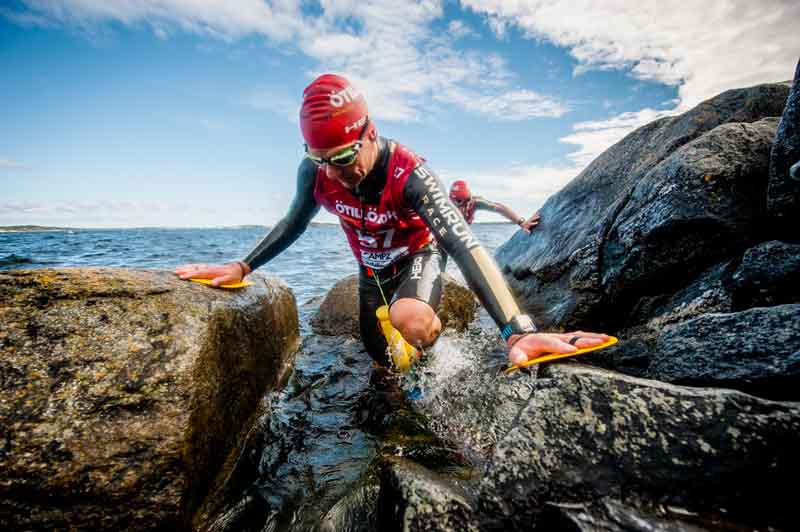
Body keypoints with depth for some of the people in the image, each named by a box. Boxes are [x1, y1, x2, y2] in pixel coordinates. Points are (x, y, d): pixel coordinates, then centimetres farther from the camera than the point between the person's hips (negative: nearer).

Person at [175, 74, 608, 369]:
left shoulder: (408, 174, -36)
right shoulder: (314, 171, -23)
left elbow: (464, 246, -46)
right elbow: (294, 224, -4)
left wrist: (518, 332, -57)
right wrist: (242, 267, -12)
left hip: (419, 254, -4)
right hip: (372, 267, 5)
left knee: (410, 324, -36)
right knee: (382, 355, 16)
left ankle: (431, 326, 0)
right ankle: (421, 310, 48)